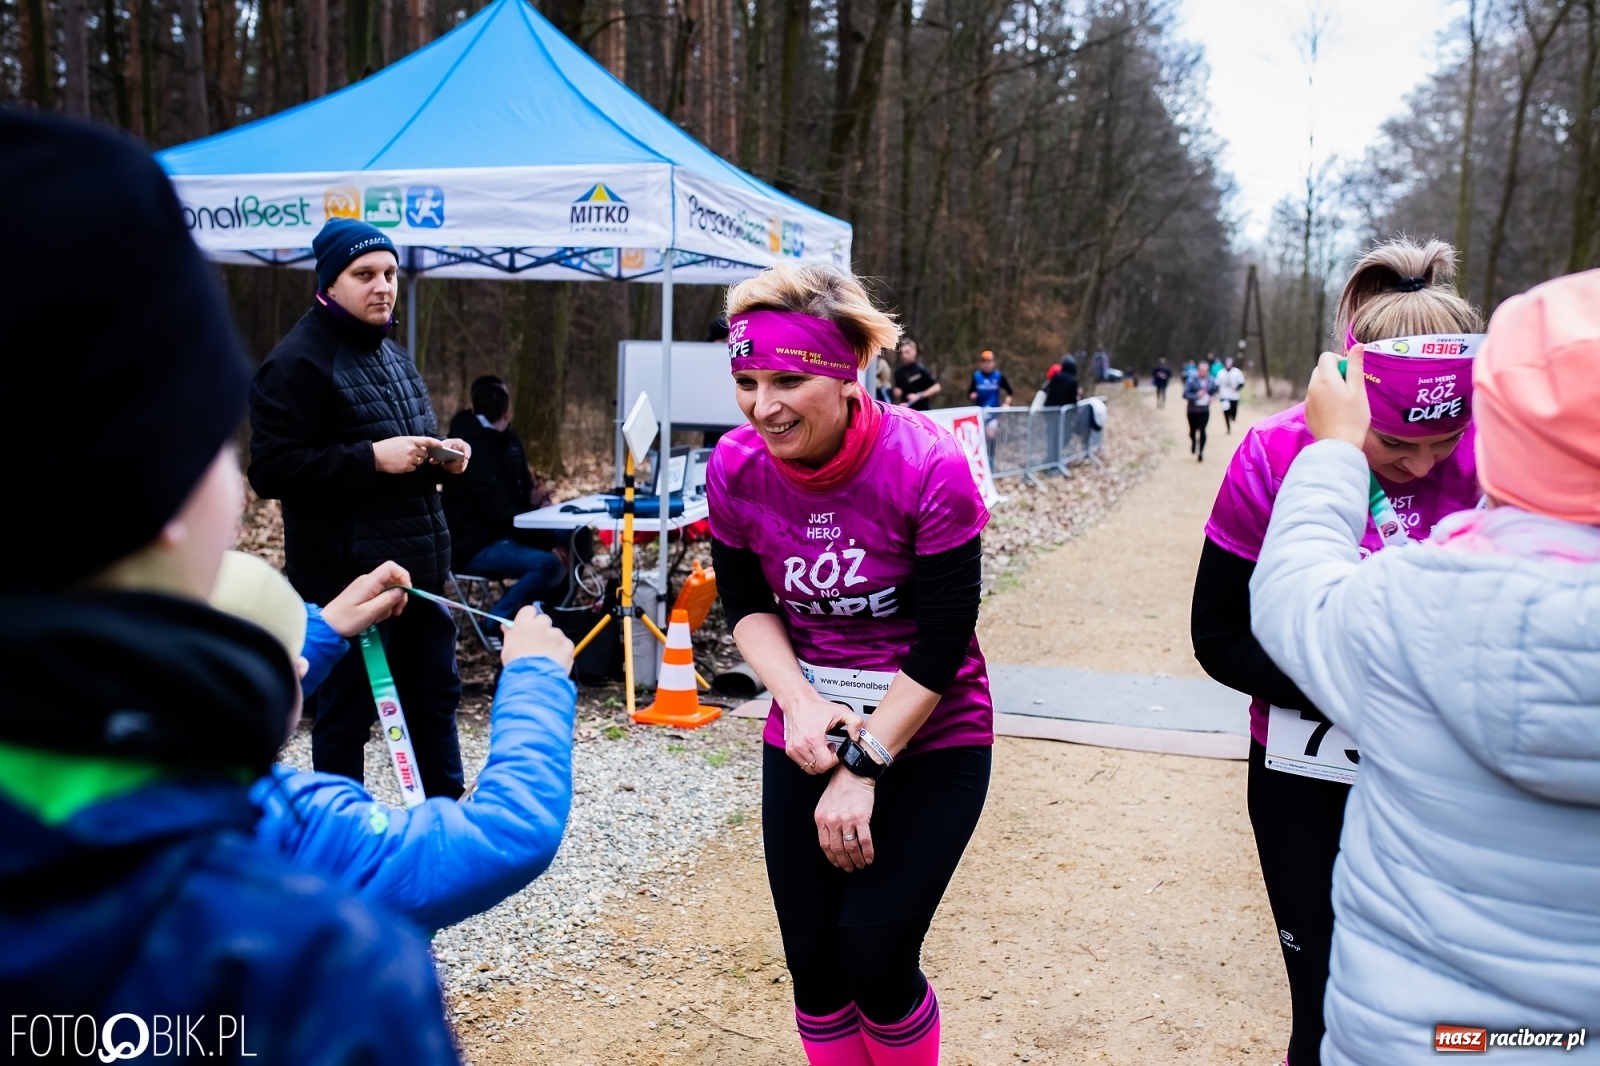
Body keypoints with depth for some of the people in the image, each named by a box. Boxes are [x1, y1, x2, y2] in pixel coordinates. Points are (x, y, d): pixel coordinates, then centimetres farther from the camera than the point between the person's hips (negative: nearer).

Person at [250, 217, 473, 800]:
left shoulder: (391, 353, 16)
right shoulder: (297, 362, -12)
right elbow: (271, 469, -20)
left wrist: (441, 456, 6)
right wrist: (372, 458, -24)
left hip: (419, 565, 9)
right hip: (347, 576, -9)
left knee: (435, 696, 17)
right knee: (346, 713, 4)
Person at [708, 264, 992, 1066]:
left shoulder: (927, 465, -23)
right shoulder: (735, 468, -11)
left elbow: (944, 643, -19)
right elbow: (747, 606, 2)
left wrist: (863, 768, -18)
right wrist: (800, 704, -15)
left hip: (929, 741, -3)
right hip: (804, 740, 4)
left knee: (875, 958, -6)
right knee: (811, 961, 7)